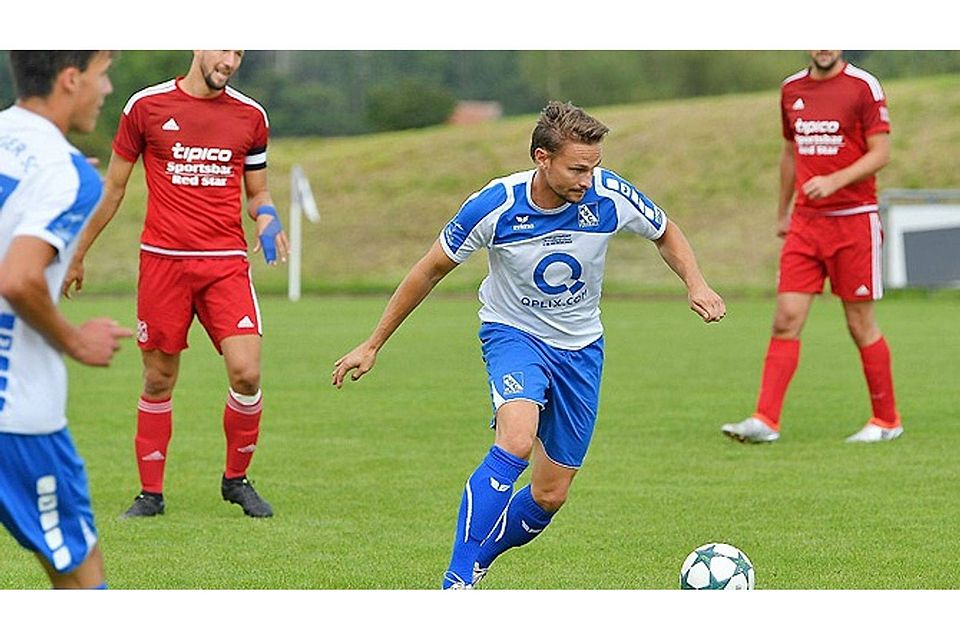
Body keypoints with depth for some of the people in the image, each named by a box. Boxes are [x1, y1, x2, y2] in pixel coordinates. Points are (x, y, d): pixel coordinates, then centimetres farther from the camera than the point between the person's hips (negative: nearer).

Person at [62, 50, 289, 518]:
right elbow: (113, 189, 11)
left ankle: (236, 479, 11)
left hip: (226, 263, 1)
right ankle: (151, 493, 18)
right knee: (159, 381, 4)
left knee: (246, 373, -11)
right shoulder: (147, 106, 2)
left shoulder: (250, 116, 8)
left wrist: (266, 216, -3)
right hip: (163, 261, -1)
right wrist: (78, 254, 15)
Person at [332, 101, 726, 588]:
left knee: (549, 497, 3)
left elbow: (666, 234, 5)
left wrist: (695, 283, -15)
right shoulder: (494, 207, -22)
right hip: (513, 333, -3)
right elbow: (430, 271, -7)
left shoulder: (610, 197, -18)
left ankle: (475, 562, 30)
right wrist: (372, 345, -3)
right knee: (516, 442, -32)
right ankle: (455, 585, -29)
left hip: (580, 347, 3)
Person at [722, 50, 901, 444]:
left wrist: (835, 180, -23)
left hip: (854, 220, -4)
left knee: (860, 324, 2)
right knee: (786, 319, -5)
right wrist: (783, 213, 26)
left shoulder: (864, 86, -6)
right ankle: (765, 421, -7)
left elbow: (881, 153, -9)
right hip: (805, 223, 5)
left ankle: (886, 421, 17)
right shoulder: (792, 89, 11)